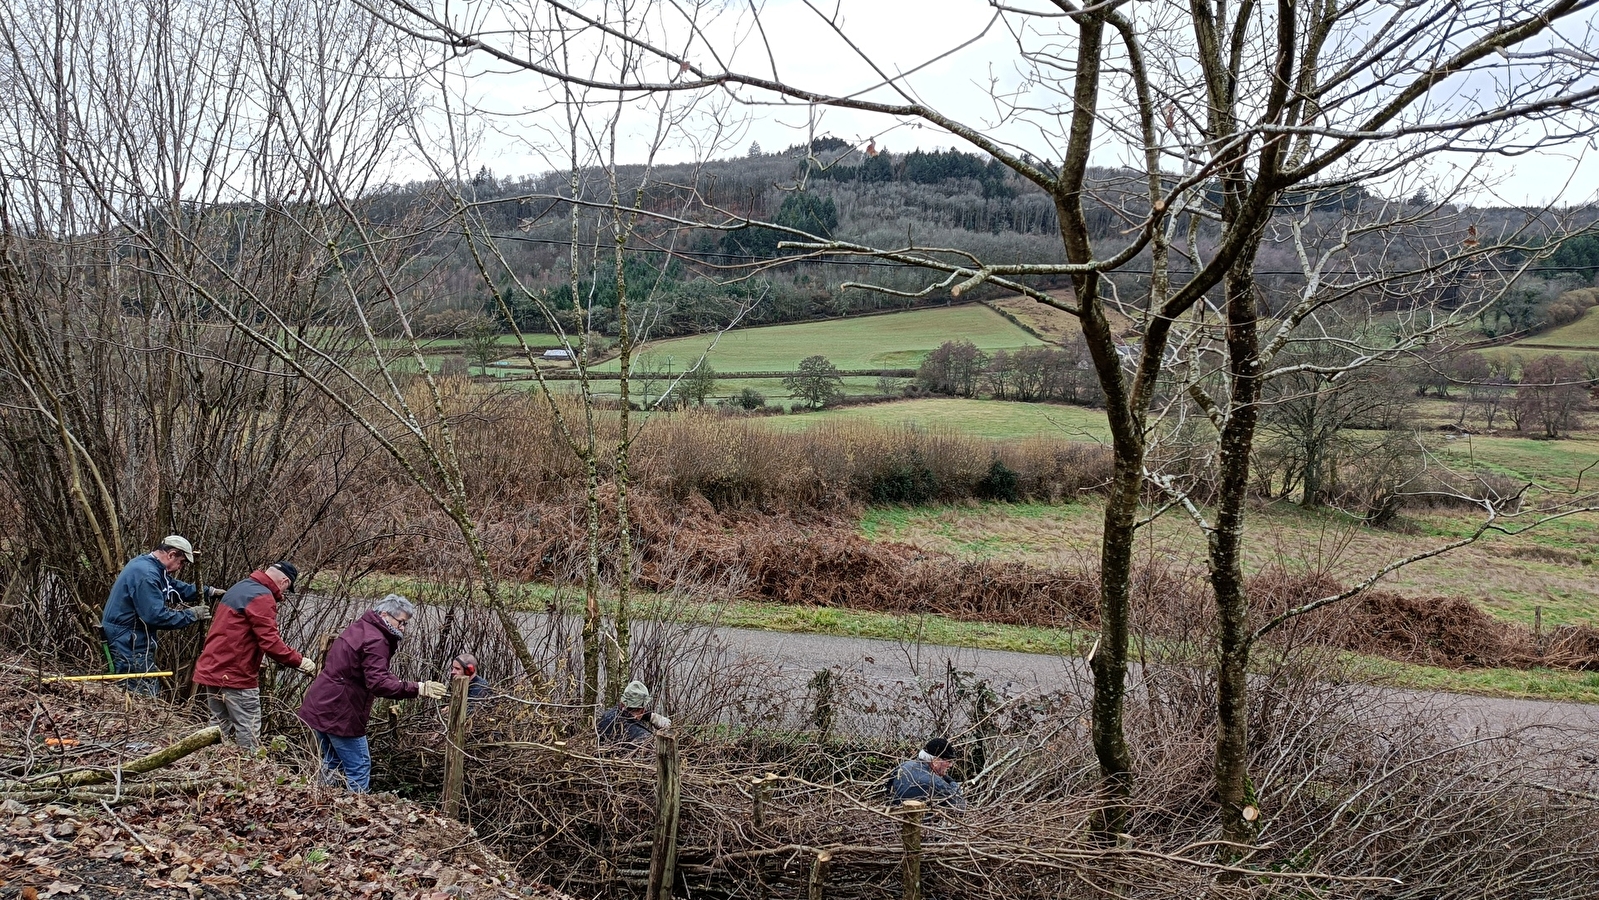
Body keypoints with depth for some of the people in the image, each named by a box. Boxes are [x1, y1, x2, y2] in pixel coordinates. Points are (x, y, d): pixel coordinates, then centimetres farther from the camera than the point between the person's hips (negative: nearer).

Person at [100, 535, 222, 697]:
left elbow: (176, 587, 23)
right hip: (129, 645, -11)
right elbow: (156, 616, -27)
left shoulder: (148, 564, 11)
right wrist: (191, 615, -17)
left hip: (132, 641, 11)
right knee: (146, 697, -7)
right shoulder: (146, 574, -23)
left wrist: (208, 592, 14)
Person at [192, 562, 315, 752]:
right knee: (248, 733, -5)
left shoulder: (239, 588, 16)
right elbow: (270, 642, -22)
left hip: (211, 670, 10)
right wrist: (300, 661, -16)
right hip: (236, 675, -10)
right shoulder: (262, 597, -15)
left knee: (220, 728, 14)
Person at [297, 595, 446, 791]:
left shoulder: (359, 628, 13)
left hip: (318, 707, 10)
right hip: (339, 713, -10)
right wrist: (417, 689, -34)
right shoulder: (375, 641, -19)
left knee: (332, 764, 20)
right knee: (359, 767, -3)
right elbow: (378, 683, -30)